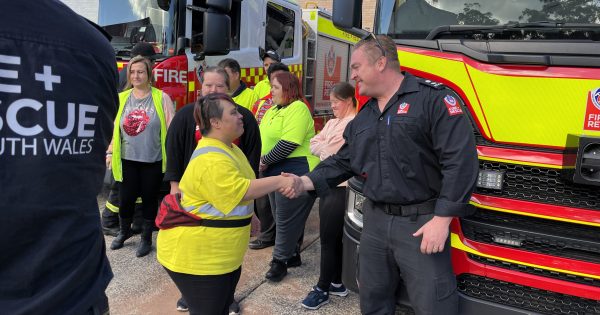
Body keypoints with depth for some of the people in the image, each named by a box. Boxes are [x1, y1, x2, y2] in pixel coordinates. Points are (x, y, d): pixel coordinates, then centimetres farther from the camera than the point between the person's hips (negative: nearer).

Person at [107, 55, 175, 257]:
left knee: (149, 199, 10)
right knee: (125, 198, 8)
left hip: (153, 160, -2)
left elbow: (171, 129, -4)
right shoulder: (121, 98, 4)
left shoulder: (161, 98, -4)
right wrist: (110, 152, 7)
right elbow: (113, 128, 9)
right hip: (127, 159, 2)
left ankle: (146, 238, 27)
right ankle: (124, 231, 36)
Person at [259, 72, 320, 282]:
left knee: (287, 219, 0)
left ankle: (280, 261, 12)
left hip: (294, 171, -10)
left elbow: (289, 143, -23)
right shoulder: (273, 110, 17)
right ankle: (292, 255, 30)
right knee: (282, 217, 16)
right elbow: (263, 137, 16)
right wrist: (261, 161, -1)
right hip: (275, 171, 10)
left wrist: (265, 161, -15)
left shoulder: (298, 108, -13)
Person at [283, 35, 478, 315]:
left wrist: (442, 219, -19)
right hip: (375, 221, 7)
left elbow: (460, 160, -17)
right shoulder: (363, 116, 15)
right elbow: (343, 162, 18)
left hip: (422, 224, -7)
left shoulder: (433, 98, -11)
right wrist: (306, 182, 4)